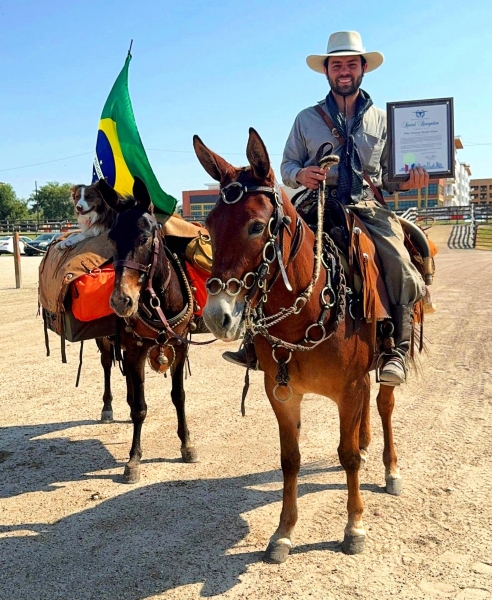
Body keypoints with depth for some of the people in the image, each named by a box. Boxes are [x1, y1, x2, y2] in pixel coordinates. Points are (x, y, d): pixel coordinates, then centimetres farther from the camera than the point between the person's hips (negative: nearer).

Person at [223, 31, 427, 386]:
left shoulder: (382, 119, 15)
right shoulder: (307, 119, 13)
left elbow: (389, 176, 15)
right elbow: (287, 166, 13)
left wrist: (407, 181, -8)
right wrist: (300, 175, -11)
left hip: (369, 208, 0)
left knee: (400, 265, -26)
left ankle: (397, 350, -15)